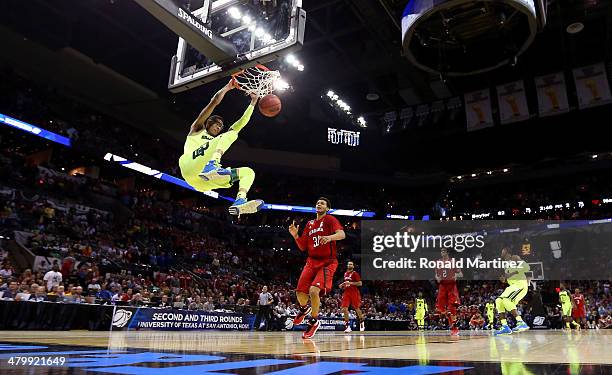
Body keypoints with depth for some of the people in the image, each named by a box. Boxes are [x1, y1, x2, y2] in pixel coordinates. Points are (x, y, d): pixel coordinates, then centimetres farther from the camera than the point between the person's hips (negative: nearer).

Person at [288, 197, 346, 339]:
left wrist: (330, 237, -41)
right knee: (300, 292, 2)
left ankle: (314, 321, 1)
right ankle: (304, 309, 38)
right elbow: (303, 247, 16)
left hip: (327, 262, -6)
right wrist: (295, 236, -2)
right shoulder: (310, 224, 16)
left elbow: (342, 234, -21)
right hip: (311, 261, 6)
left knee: (314, 291, -23)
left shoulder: (330, 220, -3)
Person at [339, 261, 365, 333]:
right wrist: (342, 285, 10)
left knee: (357, 308, 7)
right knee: (344, 309, -9)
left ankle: (362, 323, 30)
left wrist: (350, 283, -20)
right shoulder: (345, 274, 15)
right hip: (346, 293, 5)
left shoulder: (355, 273, -5)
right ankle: (347, 326, -5)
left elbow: (360, 283, -11)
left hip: (354, 293, -5)